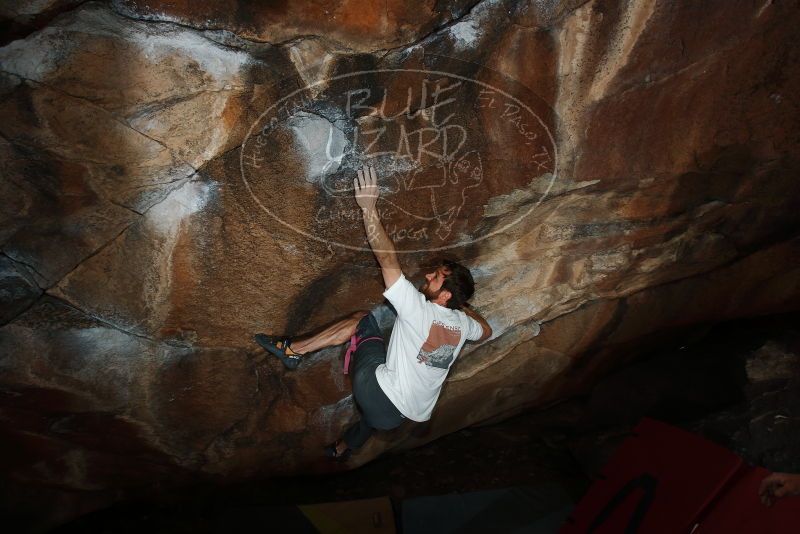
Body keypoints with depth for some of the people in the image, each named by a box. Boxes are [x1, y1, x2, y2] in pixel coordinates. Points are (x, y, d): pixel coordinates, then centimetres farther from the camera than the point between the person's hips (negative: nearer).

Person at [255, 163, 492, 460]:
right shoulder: (462, 323, 0)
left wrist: (368, 207, -22)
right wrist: (464, 305, 29)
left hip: (378, 394, -6)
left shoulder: (419, 309, -18)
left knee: (362, 319, 5)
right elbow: (486, 332, 25)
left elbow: (388, 260, -23)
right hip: (405, 413, 7)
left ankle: (294, 349, 6)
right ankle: (343, 448, 65)